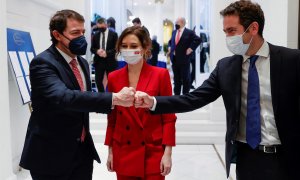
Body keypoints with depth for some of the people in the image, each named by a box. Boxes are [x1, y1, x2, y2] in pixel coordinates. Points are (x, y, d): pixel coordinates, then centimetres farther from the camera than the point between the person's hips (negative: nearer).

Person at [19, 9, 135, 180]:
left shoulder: (82, 62, 9)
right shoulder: (43, 63, -17)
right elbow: (62, 97, -34)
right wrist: (114, 98, -38)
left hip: (83, 150, 7)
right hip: (51, 154, -7)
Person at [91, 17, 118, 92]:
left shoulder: (113, 34, -1)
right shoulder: (96, 36, 9)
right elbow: (92, 48, 10)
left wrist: (107, 53, -19)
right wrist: (97, 51, -13)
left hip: (110, 61, -3)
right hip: (98, 61, 3)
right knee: (98, 80, 4)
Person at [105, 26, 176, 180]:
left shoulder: (161, 74, -6)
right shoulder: (113, 78, 2)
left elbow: (169, 117, -5)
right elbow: (112, 118, 8)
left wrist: (167, 153, -9)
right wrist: (110, 151, 8)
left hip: (153, 153, -2)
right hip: (123, 154, 3)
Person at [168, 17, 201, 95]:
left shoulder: (189, 32, -8)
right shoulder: (174, 32, 13)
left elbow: (198, 39, -16)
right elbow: (171, 41, 31)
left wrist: (190, 48, -17)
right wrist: (170, 47, 15)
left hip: (184, 59, -6)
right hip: (174, 59, 6)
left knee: (185, 78, 3)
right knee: (176, 78, 13)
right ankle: (176, 94, 21)